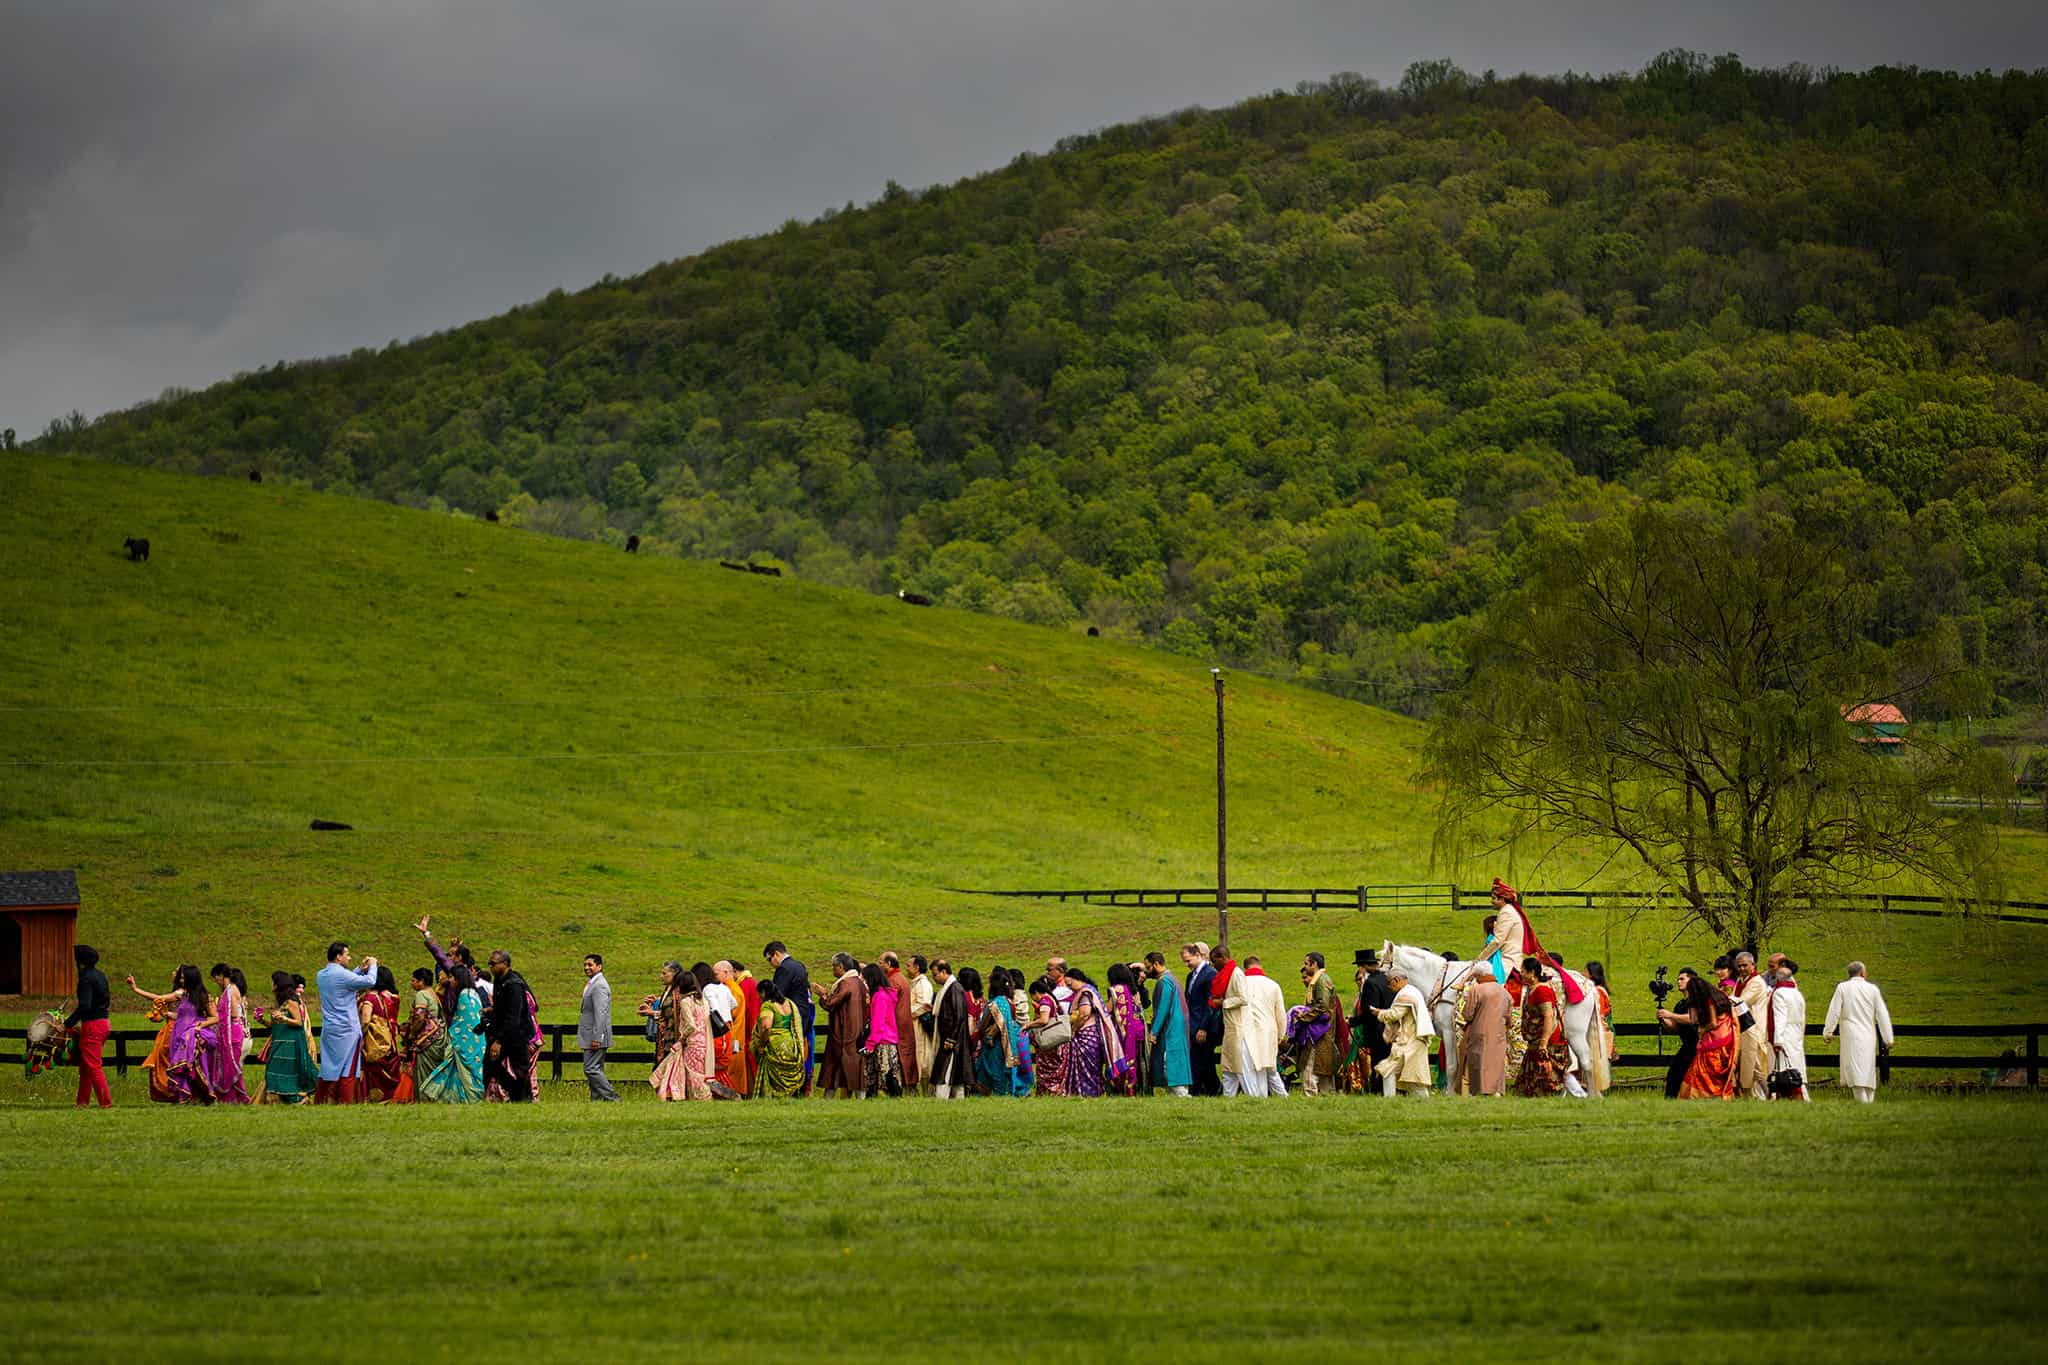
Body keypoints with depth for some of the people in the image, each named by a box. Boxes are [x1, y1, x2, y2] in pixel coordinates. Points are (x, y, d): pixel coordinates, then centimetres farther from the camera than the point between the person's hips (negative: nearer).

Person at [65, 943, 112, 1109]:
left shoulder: (86, 978, -18)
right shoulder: (100, 975, 10)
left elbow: (84, 1006, -25)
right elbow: (107, 999, 19)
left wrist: (67, 1024, -20)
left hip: (92, 1025, -10)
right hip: (104, 1022, 10)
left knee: (93, 1066, -3)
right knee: (85, 1065, 16)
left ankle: (106, 1102, -3)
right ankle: (83, 1101, 20)